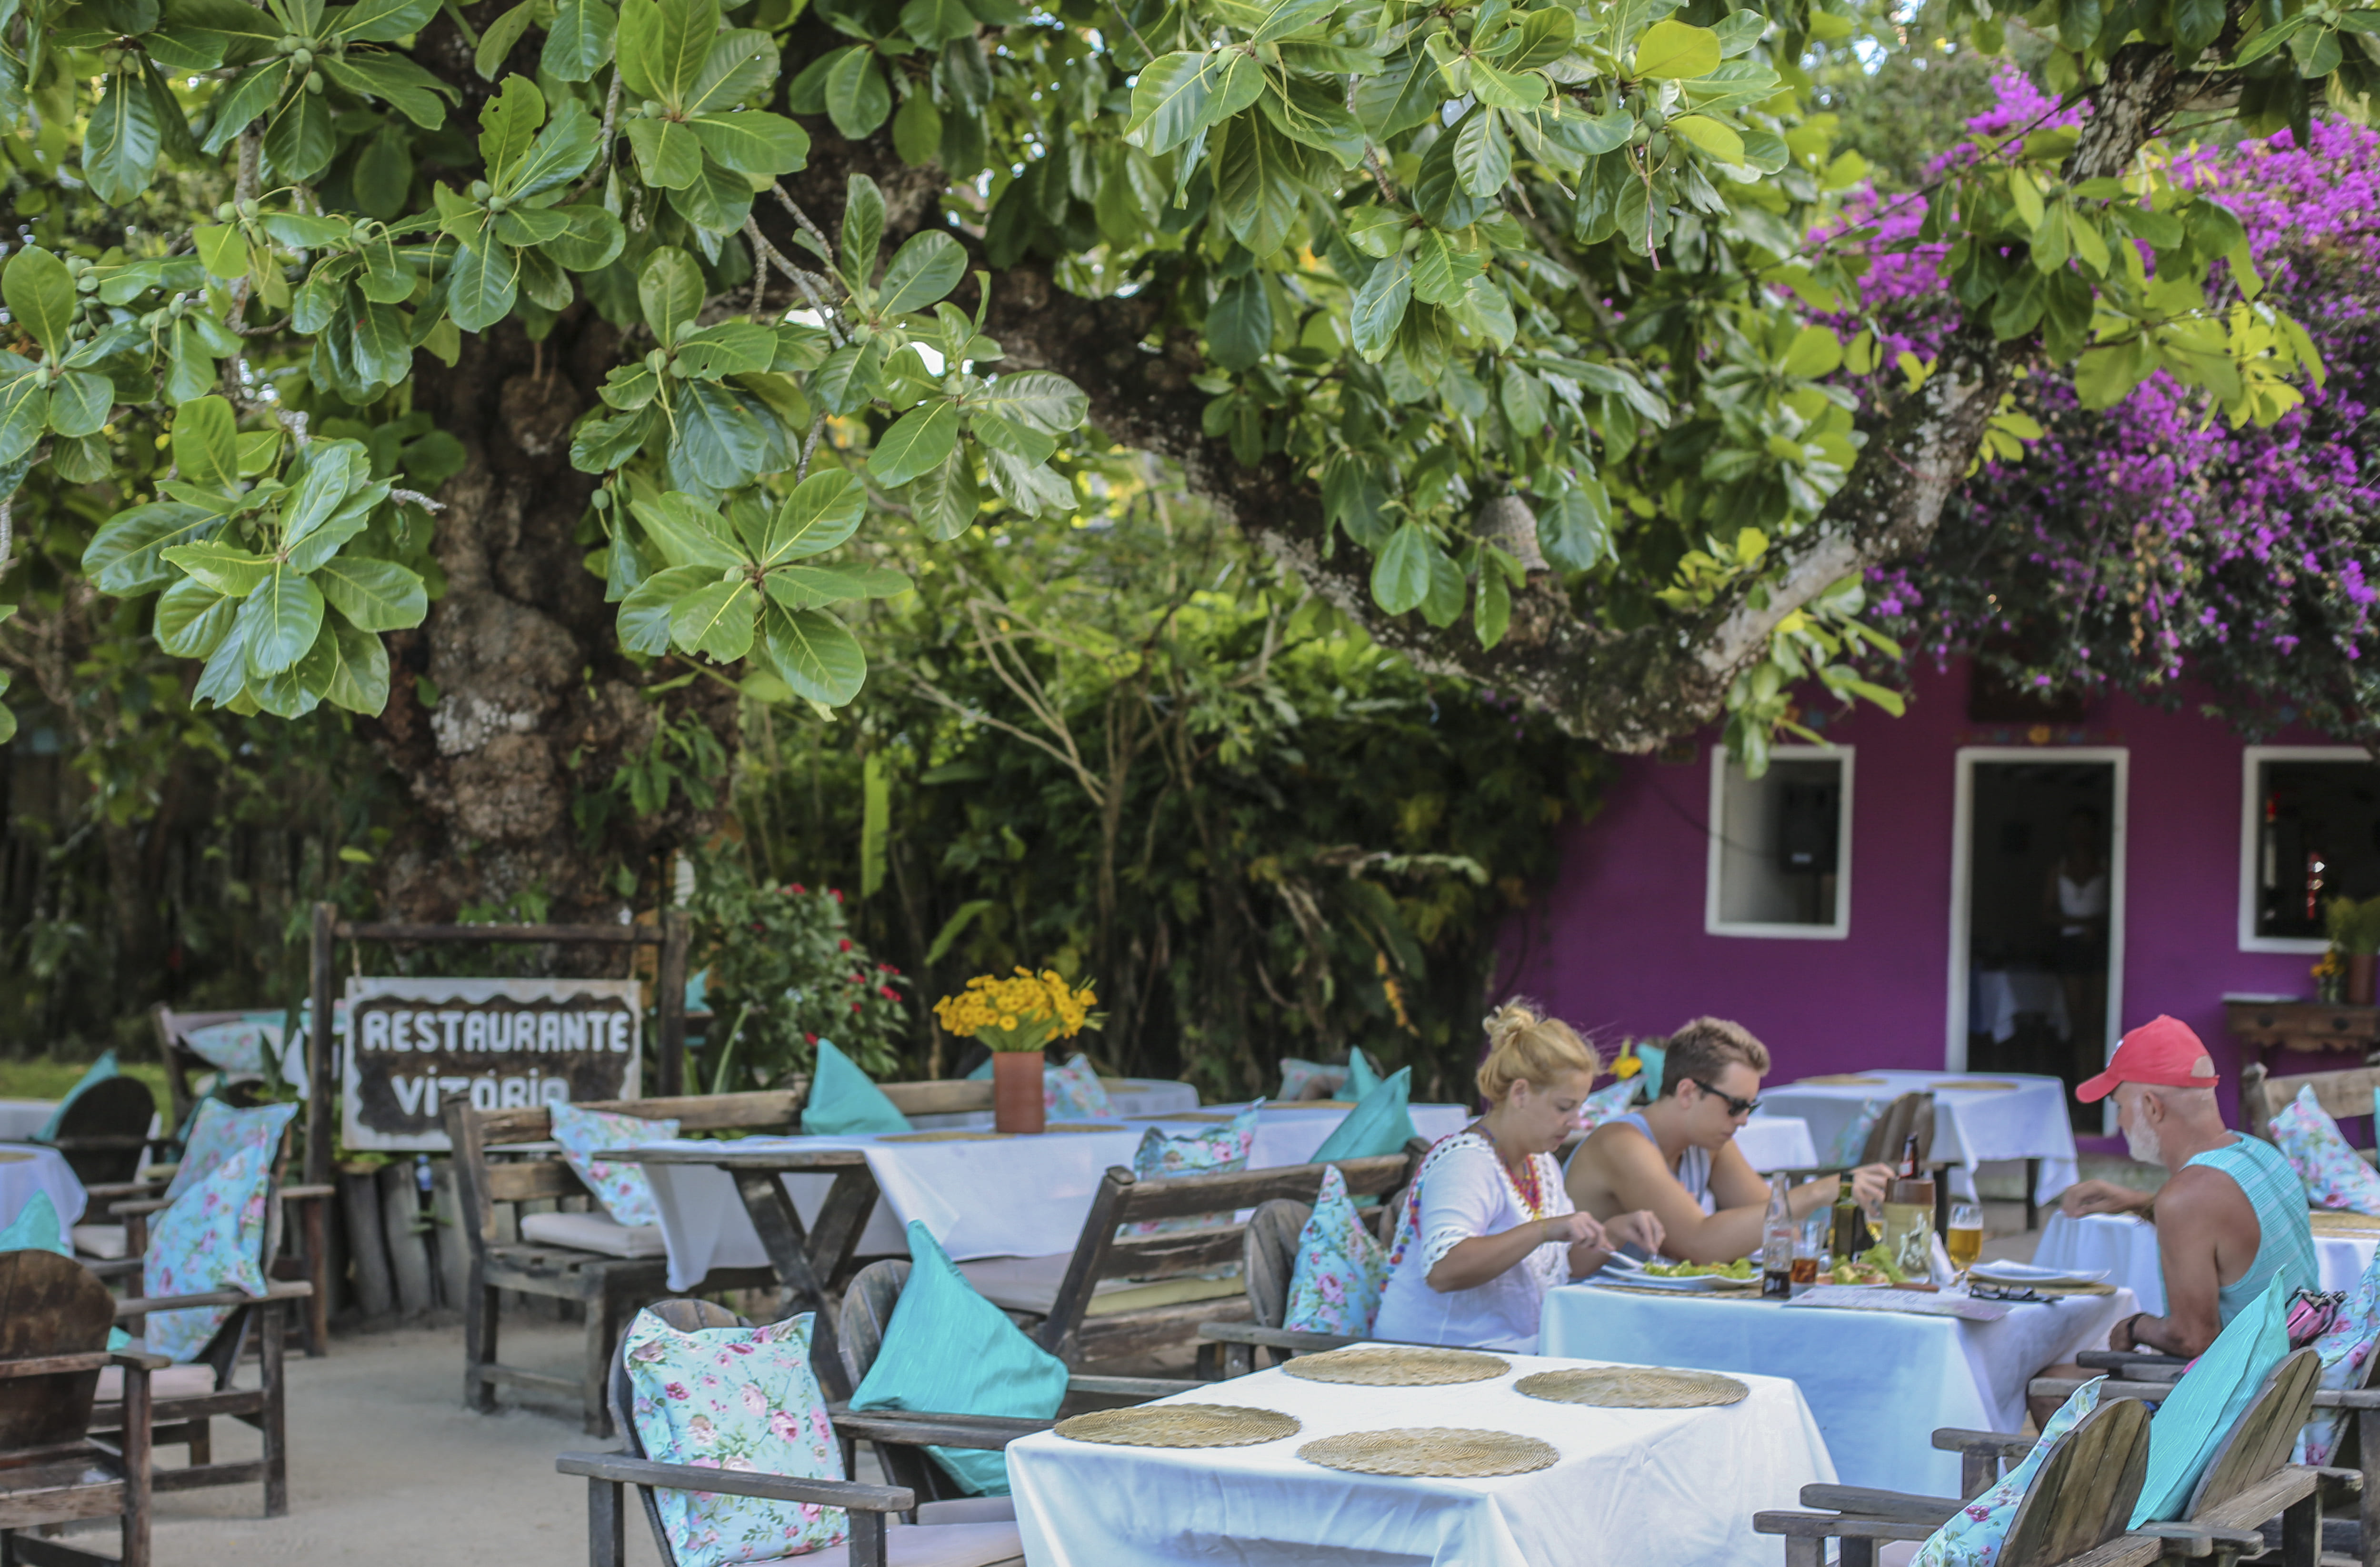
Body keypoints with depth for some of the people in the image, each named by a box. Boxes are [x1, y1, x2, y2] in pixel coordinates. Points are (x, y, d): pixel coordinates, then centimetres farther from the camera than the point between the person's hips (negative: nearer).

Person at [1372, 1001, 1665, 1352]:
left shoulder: (1540, 1163, 15)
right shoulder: (1464, 1162, -15)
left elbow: (1567, 1264, 23)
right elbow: (1442, 1271, -30)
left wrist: (1614, 1231, 4)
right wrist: (1544, 1230, -34)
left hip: (1517, 1353, 9)